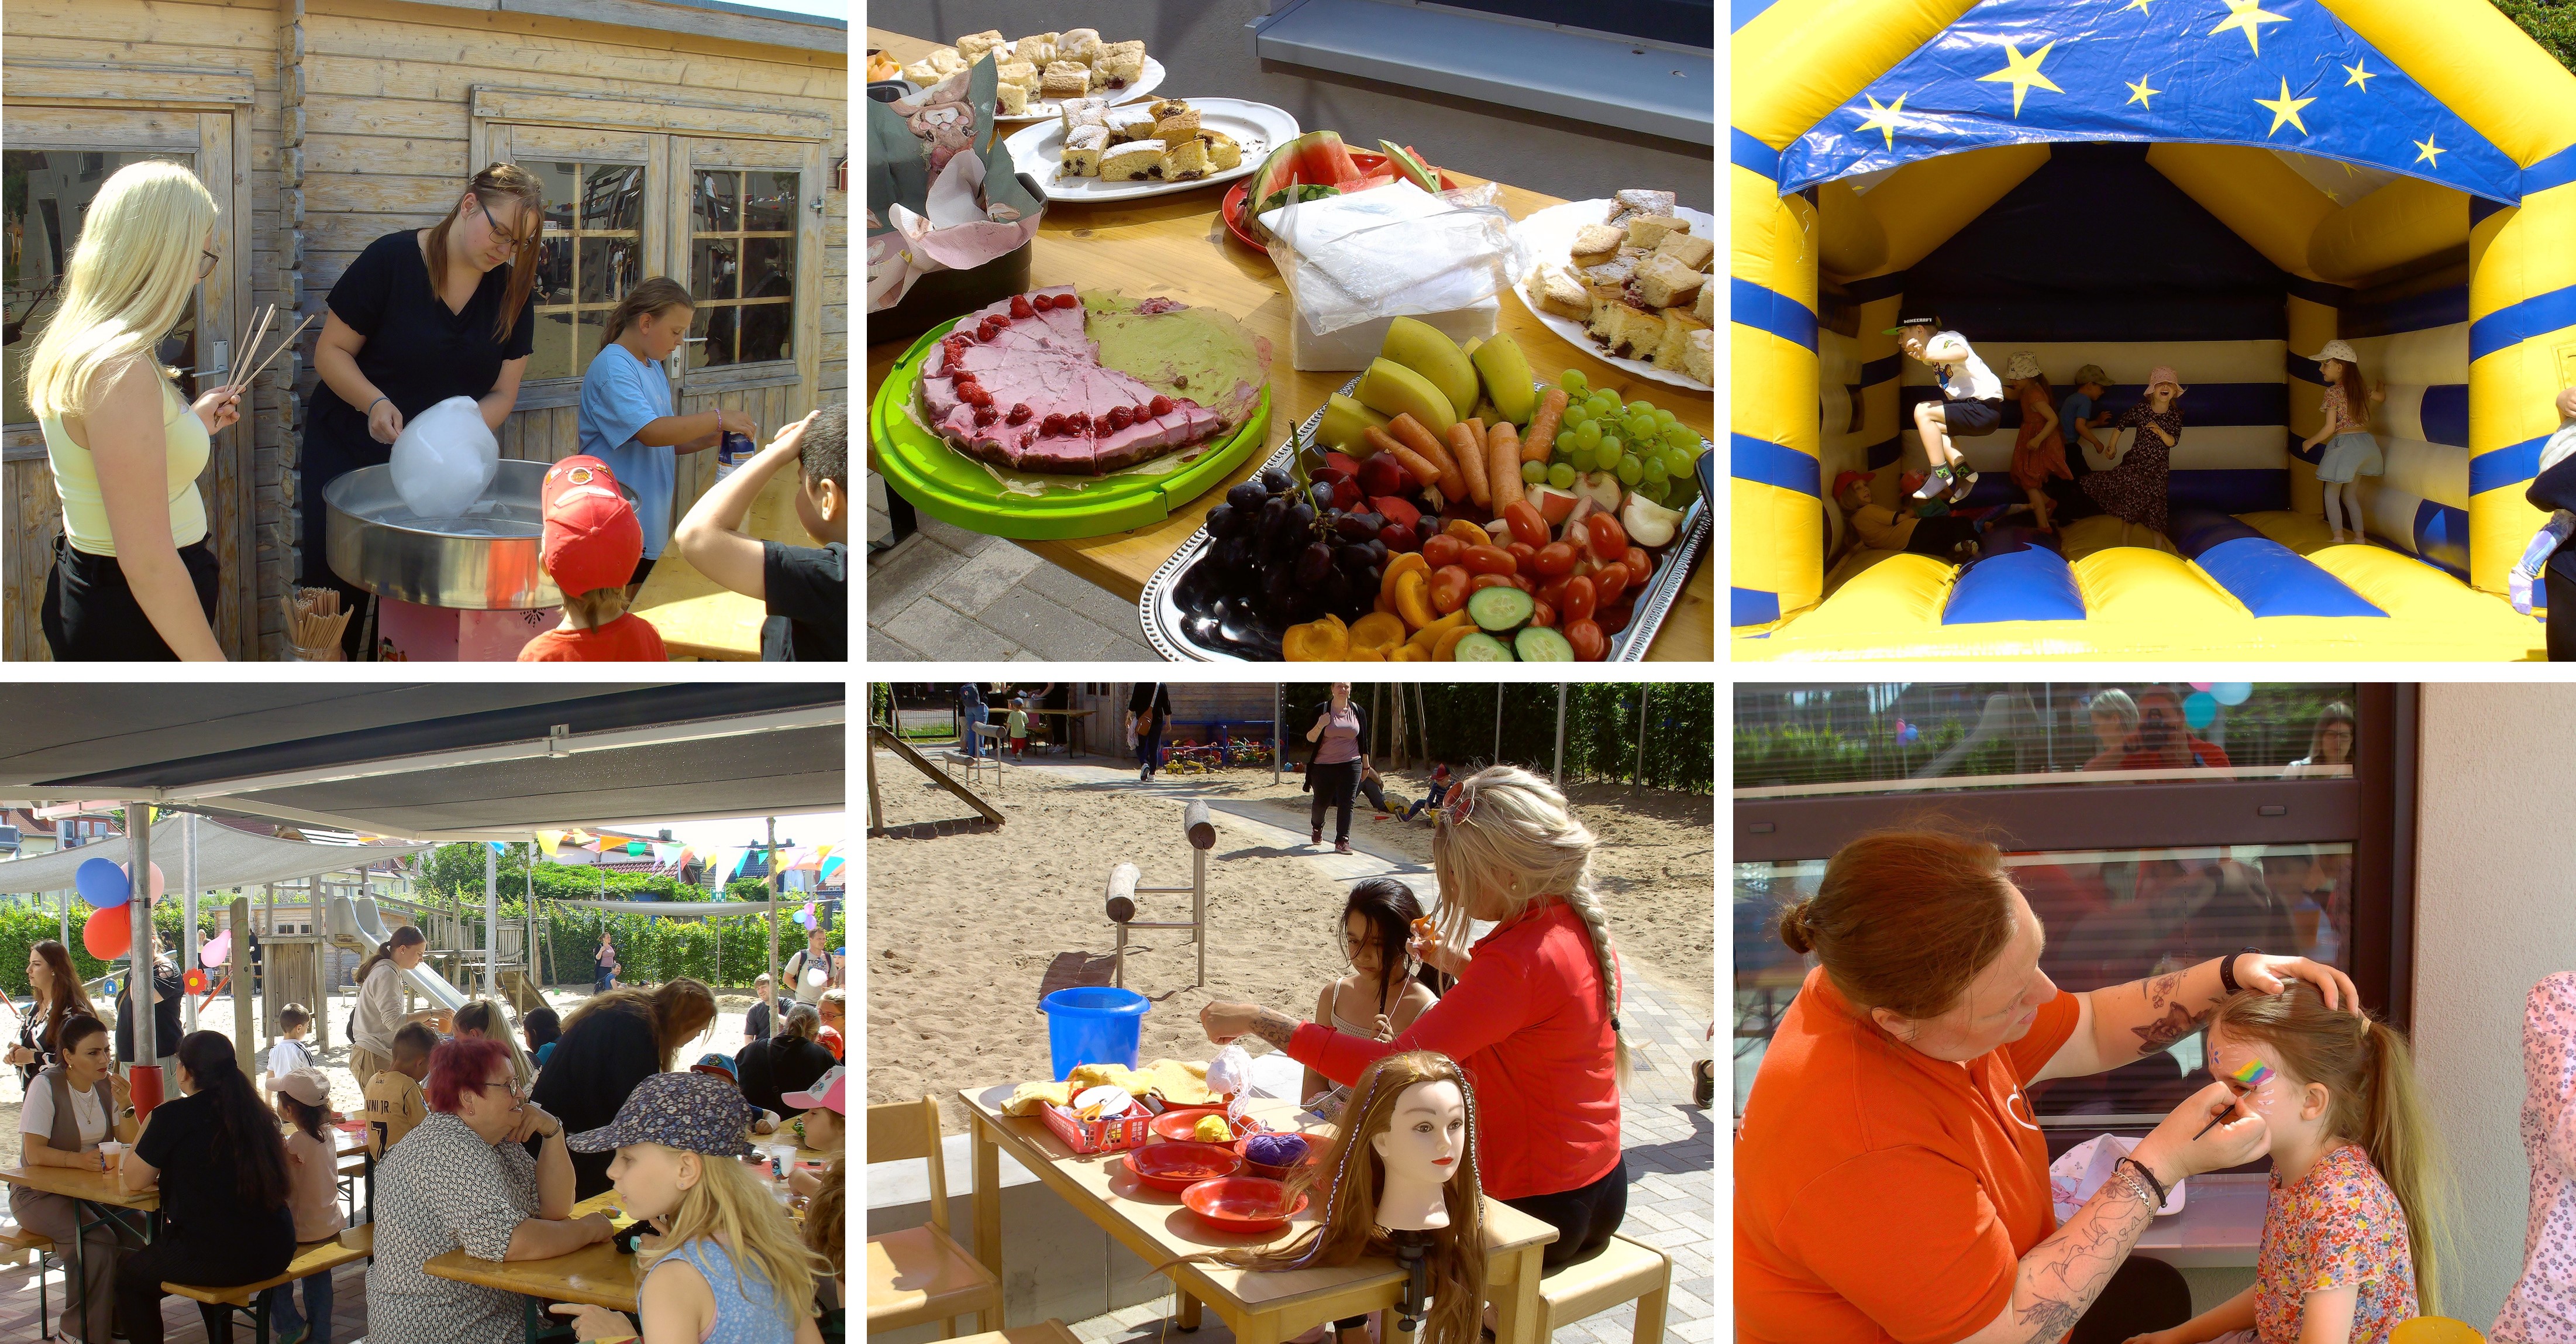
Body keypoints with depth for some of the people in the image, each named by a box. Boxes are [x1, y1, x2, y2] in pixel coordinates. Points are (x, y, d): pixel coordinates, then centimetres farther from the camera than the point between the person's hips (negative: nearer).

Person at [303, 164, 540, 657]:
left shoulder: (511, 290, -1)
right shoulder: (391, 259, -12)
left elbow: (502, 392, 1)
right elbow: (331, 351, -8)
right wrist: (374, 402, -26)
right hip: (349, 455, -3)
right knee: (338, 598, 0)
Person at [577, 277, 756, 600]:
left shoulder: (653, 367, 15)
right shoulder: (612, 368, -15)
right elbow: (650, 433, -26)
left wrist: (712, 439, 4)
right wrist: (718, 418, -21)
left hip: (650, 523, 9)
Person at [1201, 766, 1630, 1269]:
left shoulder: (1521, 959, -27)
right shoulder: (1585, 928, 1)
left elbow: (1390, 1068, -31)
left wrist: (1257, 1019, -26)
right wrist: (1461, 967, 11)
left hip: (1537, 1212, -9)